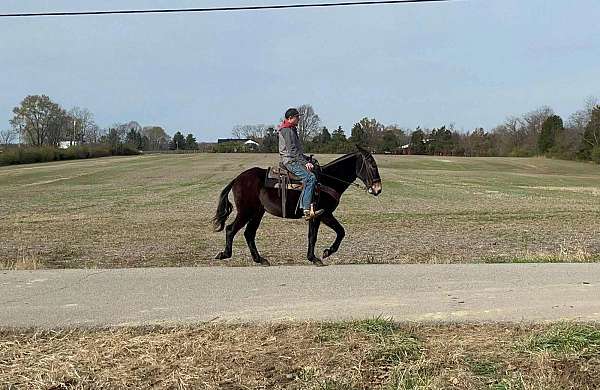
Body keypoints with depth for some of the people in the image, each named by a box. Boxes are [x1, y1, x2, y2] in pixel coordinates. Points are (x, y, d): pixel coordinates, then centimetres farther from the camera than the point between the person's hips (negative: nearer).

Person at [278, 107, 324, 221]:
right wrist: (305, 162, -20)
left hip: (295, 160, 11)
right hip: (290, 161, -11)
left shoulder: (292, 130, 23)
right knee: (310, 177, -24)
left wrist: (306, 160, 19)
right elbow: (293, 151, -19)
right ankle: (307, 210, -29)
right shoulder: (287, 130, -10)